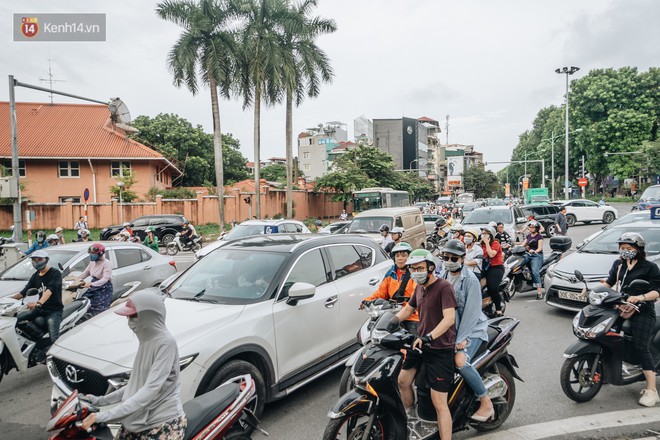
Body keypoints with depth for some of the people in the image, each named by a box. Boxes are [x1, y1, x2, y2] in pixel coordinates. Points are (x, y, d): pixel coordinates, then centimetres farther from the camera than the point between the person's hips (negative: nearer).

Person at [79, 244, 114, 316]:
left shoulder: (107, 263, -17)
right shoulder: (92, 262, 5)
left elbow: (105, 279, -26)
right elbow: (86, 272, 16)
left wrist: (91, 284, -36)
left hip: (104, 289, -8)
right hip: (94, 288, 8)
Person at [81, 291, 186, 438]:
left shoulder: (166, 342, -19)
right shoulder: (146, 340, 7)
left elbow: (151, 389, -25)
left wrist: (106, 415, -25)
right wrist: (101, 400, 11)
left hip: (164, 423, -8)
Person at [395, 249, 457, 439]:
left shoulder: (443, 287, -17)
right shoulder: (419, 288, 10)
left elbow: (449, 318, -28)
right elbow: (408, 310, 22)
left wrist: (428, 337, -39)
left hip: (440, 350, -9)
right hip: (421, 344, 9)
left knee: (439, 403, -9)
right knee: (403, 381, 21)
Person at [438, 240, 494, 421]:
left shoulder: (470, 279, -16)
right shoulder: (443, 276, 5)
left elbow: (472, 311, -19)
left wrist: (461, 338, -21)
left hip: (472, 328, -7)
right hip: (451, 326, 7)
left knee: (460, 361, -26)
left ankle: (486, 403, -9)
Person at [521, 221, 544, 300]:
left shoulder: (539, 236, 1)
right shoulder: (528, 236, 20)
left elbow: (540, 248, -9)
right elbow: (523, 244, 16)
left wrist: (534, 251, -30)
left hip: (537, 255, -6)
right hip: (528, 255, 6)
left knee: (535, 272, -24)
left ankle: (539, 292, -25)